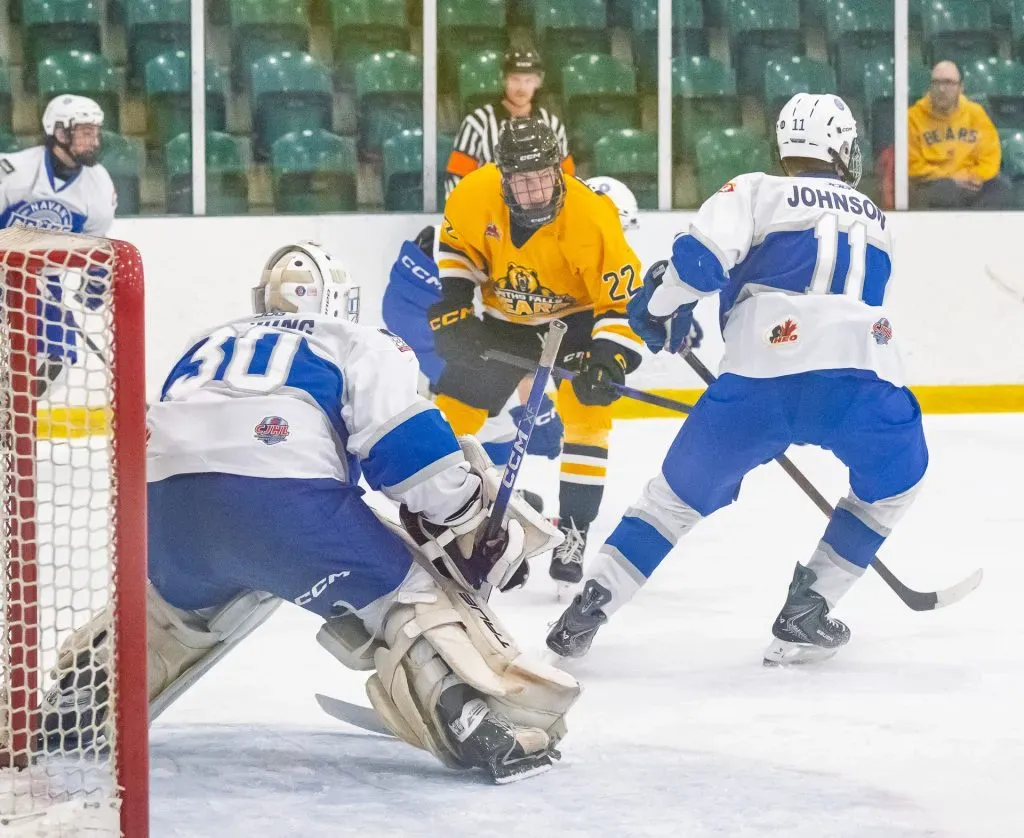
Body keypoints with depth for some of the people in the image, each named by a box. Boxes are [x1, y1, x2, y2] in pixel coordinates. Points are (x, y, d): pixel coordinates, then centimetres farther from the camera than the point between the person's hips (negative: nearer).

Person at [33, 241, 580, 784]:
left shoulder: (208, 344, 38)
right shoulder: (360, 346, 22)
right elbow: (408, 441, 4)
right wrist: (473, 527, 7)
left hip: (164, 497, 6)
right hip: (281, 495, -6)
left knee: (173, 602, 37)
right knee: (412, 592, 3)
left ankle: (74, 699, 36)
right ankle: (478, 722, -17)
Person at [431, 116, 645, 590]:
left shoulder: (589, 217, -33)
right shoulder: (475, 195, -23)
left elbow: (625, 296, -28)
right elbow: (455, 247, -1)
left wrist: (609, 357, -38)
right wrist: (452, 308, -10)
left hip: (576, 314, -3)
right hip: (506, 317, 3)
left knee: (586, 414, -20)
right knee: (451, 409, 2)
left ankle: (572, 533, -11)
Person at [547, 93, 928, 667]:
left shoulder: (757, 192, 16)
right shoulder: (875, 221, 28)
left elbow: (701, 255, -1)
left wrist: (660, 306, 17)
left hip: (758, 380, -1)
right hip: (861, 378, 1)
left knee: (683, 491, 16)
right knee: (894, 482, 28)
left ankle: (589, 609, 9)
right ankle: (806, 612, 19)